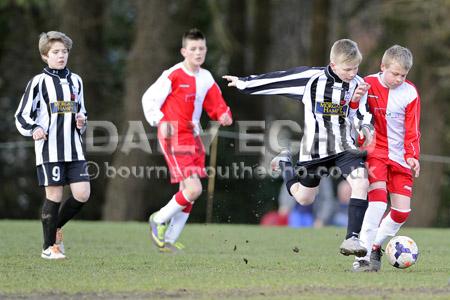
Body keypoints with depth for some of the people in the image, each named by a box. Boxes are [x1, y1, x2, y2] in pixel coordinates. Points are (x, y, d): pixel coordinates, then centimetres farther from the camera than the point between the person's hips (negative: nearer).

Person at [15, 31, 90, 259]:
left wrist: (81, 122, 6)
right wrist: (34, 129, -19)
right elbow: (22, 117, 0)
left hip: (74, 149, 5)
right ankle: (49, 246, 7)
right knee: (54, 195, -6)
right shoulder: (38, 82, -1)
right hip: (49, 148, -5)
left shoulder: (75, 81, 15)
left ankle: (56, 227, 20)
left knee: (82, 193, -5)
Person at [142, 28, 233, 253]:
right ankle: (159, 220, 4)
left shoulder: (205, 78, 10)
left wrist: (224, 115, -7)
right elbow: (149, 99, -6)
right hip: (175, 137, -8)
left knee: (188, 192, 9)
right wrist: (160, 122, -18)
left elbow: (216, 106, 16)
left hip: (193, 137, 8)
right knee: (193, 189, -17)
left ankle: (169, 241, 18)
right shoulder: (174, 75, -11)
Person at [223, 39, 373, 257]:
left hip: (344, 146, 2)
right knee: (304, 198, 11)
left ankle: (352, 238, -21)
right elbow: (277, 80, -4)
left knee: (360, 181, -25)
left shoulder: (358, 85, -5)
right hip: (315, 148, -2)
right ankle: (284, 164, 41)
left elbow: (362, 117, 7)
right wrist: (244, 83, 3)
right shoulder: (311, 78, -13)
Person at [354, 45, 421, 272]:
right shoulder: (368, 85, -5)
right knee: (378, 199, -24)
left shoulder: (410, 93, -1)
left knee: (402, 211, -2)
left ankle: (376, 246, 23)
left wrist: (412, 155, -10)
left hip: (399, 157, 3)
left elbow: (412, 129, 4)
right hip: (374, 151, -3)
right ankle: (364, 256, -23)